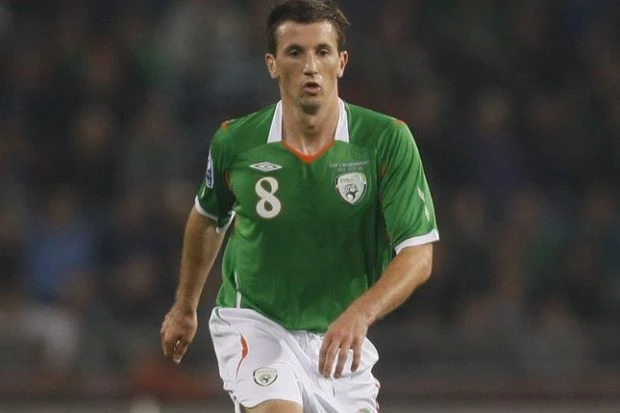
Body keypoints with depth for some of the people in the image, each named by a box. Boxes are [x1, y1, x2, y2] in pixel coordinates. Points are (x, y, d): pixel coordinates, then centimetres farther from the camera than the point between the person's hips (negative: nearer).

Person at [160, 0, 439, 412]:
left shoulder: (387, 140, -14)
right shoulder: (235, 142, -10)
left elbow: (418, 255, -18)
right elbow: (208, 219, 12)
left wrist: (360, 314, -35)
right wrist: (185, 306, 24)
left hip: (341, 336, 2)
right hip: (253, 321, -2)